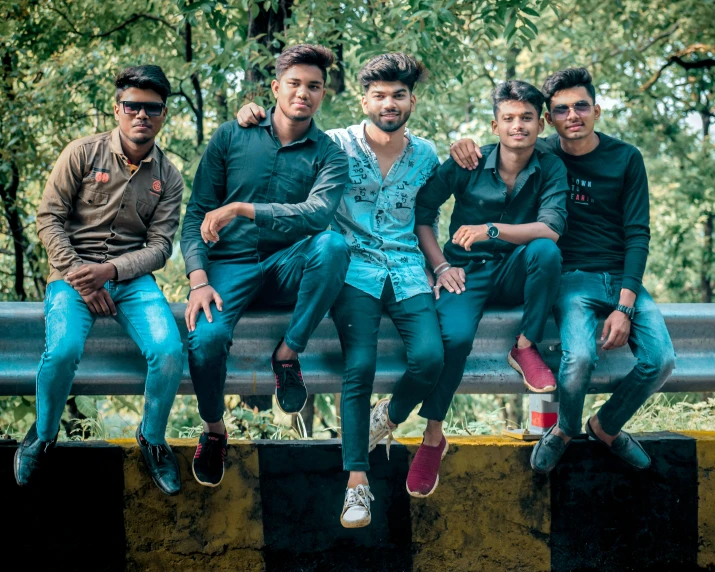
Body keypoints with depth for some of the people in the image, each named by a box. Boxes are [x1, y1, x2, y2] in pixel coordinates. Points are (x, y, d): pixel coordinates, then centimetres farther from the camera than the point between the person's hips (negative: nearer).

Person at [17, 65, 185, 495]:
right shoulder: (83, 153, 0)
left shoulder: (168, 177, 6)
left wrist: (110, 271, -16)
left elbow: (160, 245, 1)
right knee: (63, 351, -31)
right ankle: (44, 434, 1)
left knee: (170, 351, -26)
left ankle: (153, 439, 3)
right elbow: (49, 218, -1)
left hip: (132, 277, 2)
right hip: (74, 273, -2)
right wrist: (77, 276, -12)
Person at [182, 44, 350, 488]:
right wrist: (199, 280, -12)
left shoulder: (329, 155, 3)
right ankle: (214, 430, 1)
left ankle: (289, 353, -15)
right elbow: (197, 214, 3)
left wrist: (242, 209, -27)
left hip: (288, 268, 0)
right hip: (231, 265, 0)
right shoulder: (232, 137, 5)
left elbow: (318, 213, -18)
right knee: (206, 339, -31)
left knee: (333, 245, -34)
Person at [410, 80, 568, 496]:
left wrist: (492, 230, -28)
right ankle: (433, 437, -13)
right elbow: (420, 212, 2)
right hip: (468, 271, -1)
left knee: (546, 249, -33)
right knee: (455, 337, -31)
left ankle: (526, 348, -15)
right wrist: (441, 267, -7)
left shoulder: (551, 169, -2)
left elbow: (551, 228, -17)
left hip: (516, 275, 1)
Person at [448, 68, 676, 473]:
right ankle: (564, 430, 3)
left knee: (661, 359, -23)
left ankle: (607, 426, 9)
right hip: (572, 276, -2)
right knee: (579, 358, -31)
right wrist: (465, 147, -11)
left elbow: (638, 235, -1)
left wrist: (625, 306, -13)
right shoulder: (542, 155, 4)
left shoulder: (626, 159, 3)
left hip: (623, 277, 2)